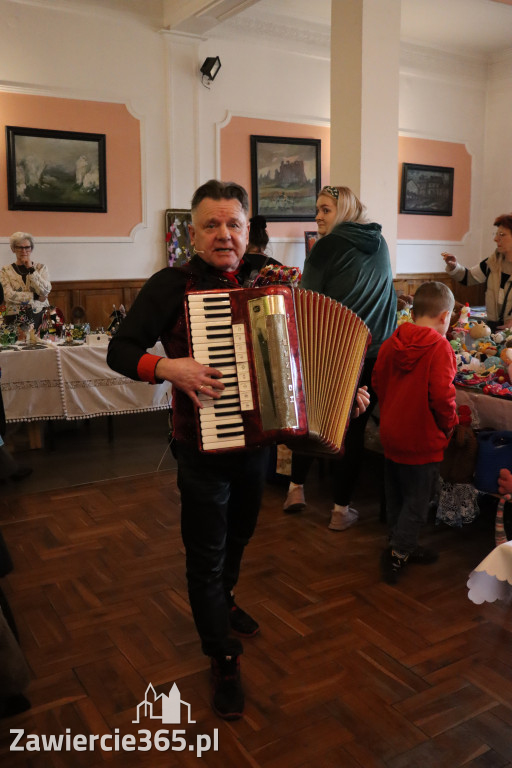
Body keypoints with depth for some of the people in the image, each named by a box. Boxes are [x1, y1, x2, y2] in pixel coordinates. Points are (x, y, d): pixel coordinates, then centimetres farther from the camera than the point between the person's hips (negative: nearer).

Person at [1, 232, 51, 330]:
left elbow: (45, 291, -5)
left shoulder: (41, 267, 10)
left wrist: (31, 269, -8)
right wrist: (35, 296, -7)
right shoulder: (5, 271, 6)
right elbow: (9, 296, -7)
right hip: (16, 318, -1)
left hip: (40, 315, 1)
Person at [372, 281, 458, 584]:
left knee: (396, 495, 20)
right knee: (417, 499, 9)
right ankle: (399, 554, 14)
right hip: (423, 438, -6)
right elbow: (442, 395, -24)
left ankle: (403, 546, 35)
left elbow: (377, 381, 6)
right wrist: (449, 424, -7)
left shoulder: (391, 343, -1)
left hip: (391, 433, 7)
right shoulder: (440, 347, -19)